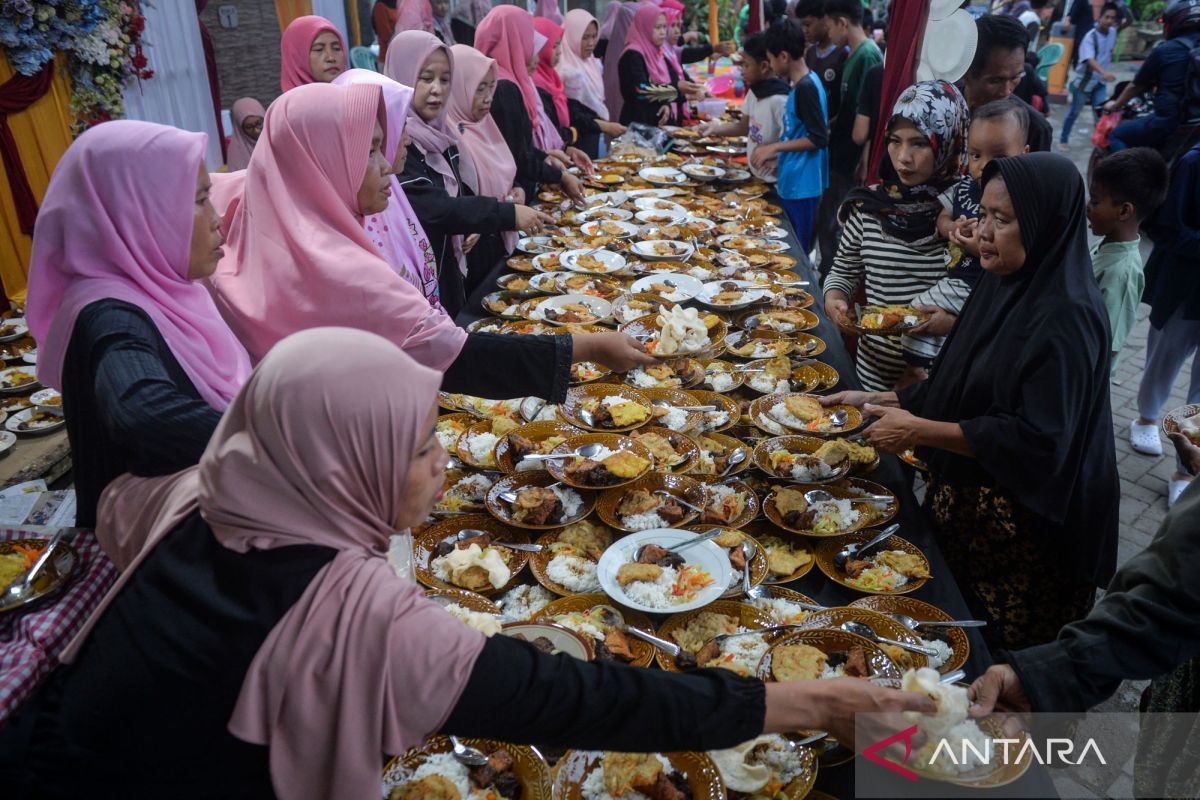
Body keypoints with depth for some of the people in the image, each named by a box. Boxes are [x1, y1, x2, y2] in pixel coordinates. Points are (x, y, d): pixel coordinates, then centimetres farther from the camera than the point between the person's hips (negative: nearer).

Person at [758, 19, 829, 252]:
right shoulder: (801, 84, 11)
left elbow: (819, 138, -20)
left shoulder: (806, 87, -17)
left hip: (801, 185, -9)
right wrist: (773, 150, 14)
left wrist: (775, 147, -15)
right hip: (792, 182, 9)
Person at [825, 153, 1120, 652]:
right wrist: (877, 400, 2)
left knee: (995, 659, 11)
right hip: (964, 500, 8)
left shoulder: (1064, 317, -24)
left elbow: (1038, 439, -26)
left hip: (1023, 529, -8)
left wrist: (919, 431, -24)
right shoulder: (1004, 284, 2)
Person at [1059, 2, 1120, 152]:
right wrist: (1104, 73, -50)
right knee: (1074, 112, 7)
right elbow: (1090, 59, -36)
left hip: (1100, 82, 5)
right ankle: (1063, 140, 21)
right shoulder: (1090, 37, -22)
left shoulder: (1113, 32, -1)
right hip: (1084, 81, -5)